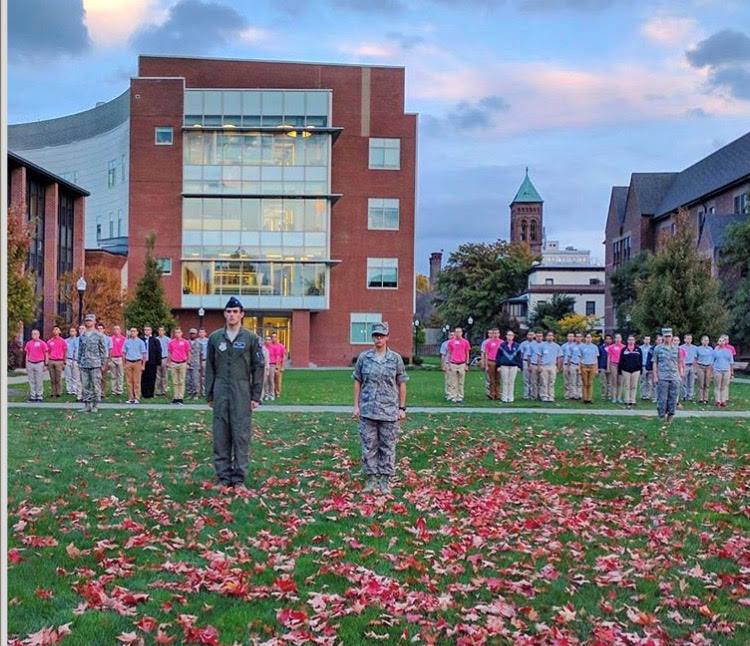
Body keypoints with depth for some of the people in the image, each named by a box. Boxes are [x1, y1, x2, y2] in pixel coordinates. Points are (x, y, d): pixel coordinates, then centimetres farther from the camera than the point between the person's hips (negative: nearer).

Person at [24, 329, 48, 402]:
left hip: (39, 364, -4)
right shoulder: (28, 343, 10)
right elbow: (27, 354, 16)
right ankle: (33, 396, 15)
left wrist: (45, 364, -5)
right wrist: (26, 364, 11)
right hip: (30, 364, 4)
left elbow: (45, 354, -1)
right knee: (31, 381, 8)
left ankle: (40, 396, 4)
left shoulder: (42, 343, -2)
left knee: (39, 381, -1)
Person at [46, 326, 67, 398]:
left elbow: (65, 352, 6)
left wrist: (64, 362, 1)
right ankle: (53, 393, 9)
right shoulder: (49, 341, 12)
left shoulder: (62, 341, 5)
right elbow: (47, 352, 14)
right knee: (52, 379, 3)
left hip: (59, 361, -3)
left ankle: (59, 393, 1)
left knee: (58, 378, -4)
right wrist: (47, 363, 7)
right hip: (51, 361, 3)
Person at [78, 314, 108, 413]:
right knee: (85, 385, 5)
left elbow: (103, 350, 0)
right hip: (84, 365, 4)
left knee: (96, 385, -2)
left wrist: (103, 363, -4)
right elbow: (80, 350, 16)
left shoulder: (99, 335, 0)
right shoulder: (82, 336, 12)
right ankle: (87, 404, 11)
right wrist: (79, 362, 10)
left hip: (95, 364, -4)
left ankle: (95, 405, 3)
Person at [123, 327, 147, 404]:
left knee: (137, 381, -3)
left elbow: (144, 354, 2)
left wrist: (143, 365, -3)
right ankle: (130, 398, 7)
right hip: (128, 362, 3)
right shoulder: (126, 342, 9)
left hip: (137, 362, -3)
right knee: (129, 381, 2)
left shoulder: (141, 342, 2)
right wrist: (124, 364, 7)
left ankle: (137, 398, -1)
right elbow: (124, 353, 13)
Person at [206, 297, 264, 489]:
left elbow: (258, 368, 1)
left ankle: (239, 477, 6)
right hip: (221, 392, 2)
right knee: (221, 435, 4)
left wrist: (256, 396, -3)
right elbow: (210, 368, 11)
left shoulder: (250, 338, 1)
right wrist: (209, 395, 8)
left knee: (241, 435, -2)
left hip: (242, 393, -2)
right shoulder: (215, 338, 8)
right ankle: (224, 475, 13)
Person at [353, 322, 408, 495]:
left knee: (388, 447, 5)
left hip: (389, 411, -1)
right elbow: (357, 382, 8)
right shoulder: (363, 357, 3)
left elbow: (401, 384, 4)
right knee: (369, 446, 6)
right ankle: (371, 479, 17)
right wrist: (356, 405, 3)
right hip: (368, 411, 1)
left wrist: (402, 407, 2)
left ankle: (385, 481, 15)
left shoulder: (396, 359, 0)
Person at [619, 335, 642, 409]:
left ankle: (632, 402, 9)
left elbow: (640, 360, 9)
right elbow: (621, 361, 4)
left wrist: (641, 370, 5)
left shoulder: (638, 349, 6)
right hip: (626, 371, -1)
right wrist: (620, 371, 0)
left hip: (636, 371, 1)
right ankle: (627, 402, 6)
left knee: (634, 387, 3)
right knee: (626, 386, 2)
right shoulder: (624, 349, 4)